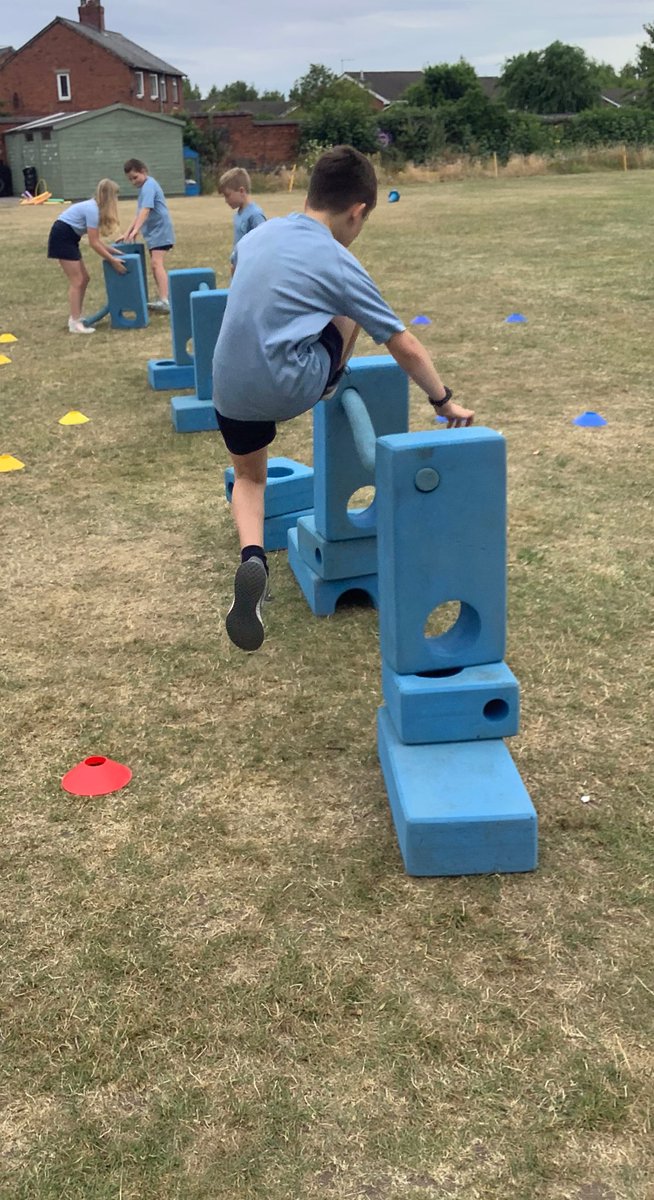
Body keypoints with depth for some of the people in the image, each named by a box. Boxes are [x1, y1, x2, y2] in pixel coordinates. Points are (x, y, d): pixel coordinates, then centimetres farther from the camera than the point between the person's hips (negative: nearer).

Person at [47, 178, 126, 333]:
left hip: (68, 238, 10)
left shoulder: (93, 207, 11)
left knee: (84, 278, 12)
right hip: (62, 237, -10)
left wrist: (113, 252, 13)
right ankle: (75, 323, -7)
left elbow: (95, 241, 13)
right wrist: (113, 261, -14)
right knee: (77, 281, -9)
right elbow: (94, 244, -19)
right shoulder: (93, 210, -19)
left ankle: (75, 318, 16)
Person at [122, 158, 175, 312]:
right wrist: (128, 232, 19)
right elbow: (139, 214, 22)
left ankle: (165, 301, -30)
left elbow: (145, 210, -27)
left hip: (160, 231, -11)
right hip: (154, 232, 11)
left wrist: (135, 230, -35)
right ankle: (162, 299, 22)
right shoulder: (144, 187, 17)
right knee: (156, 265, 15)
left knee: (157, 263, -21)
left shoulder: (149, 186, -14)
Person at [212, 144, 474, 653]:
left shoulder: (258, 235, 10)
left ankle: (253, 557, -1)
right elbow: (404, 347, 1)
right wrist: (445, 401, 12)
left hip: (230, 390, 5)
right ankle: (330, 391, 36)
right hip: (290, 388, -5)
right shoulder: (340, 264, -5)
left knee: (250, 476, 27)